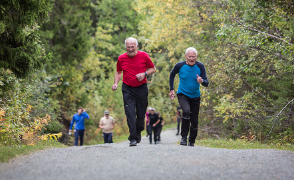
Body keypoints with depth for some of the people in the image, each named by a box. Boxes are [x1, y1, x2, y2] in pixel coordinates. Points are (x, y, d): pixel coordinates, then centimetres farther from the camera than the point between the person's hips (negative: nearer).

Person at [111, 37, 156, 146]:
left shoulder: (144, 56, -4)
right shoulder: (121, 58, 1)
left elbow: (153, 69, 6)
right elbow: (118, 72, 16)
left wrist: (144, 74, -13)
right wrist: (116, 83, -1)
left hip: (142, 88, 0)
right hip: (127, 89, 0)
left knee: (141, 114, 5)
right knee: (130, 114, -12)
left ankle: (138, 132, 33)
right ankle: (133, 139, -11)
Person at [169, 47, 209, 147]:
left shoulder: (200, 66, -12)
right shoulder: (180, 66, -13)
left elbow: (206, 83, -14)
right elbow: (172, 75, 9)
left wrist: (201, 81, -37)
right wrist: (171, 89, 6)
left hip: (195, 96, 2)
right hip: (183, 95, -2)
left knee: (194, 121, 6)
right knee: (186, 111, -31)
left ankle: (191, 142, 27)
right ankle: (184, 137, -20)